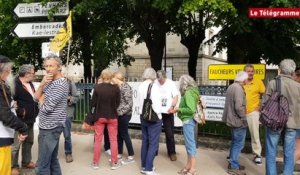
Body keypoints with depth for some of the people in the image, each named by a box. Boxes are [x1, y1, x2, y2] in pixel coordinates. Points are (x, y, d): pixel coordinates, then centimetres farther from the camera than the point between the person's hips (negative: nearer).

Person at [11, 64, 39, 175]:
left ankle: (26, 162, 32)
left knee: (29, 141, 18)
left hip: (30, 119, 9)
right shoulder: (15, 84, -18)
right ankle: (13, 166, 12)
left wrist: (35, 111, 16)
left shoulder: (30, 84, 12)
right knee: (16, 144, -1)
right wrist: (19, 111, -21)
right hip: (20, 120, -9)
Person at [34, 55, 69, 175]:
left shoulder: (60, 84, -18)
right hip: (50, 127, 10)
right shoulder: (50, 82, 13)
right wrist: (42, 84, -9)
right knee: (52, 160, 18)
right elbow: (35, 97, 8)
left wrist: (41, 98, -1)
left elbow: (46, 108, -21)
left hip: (50, 128, -10)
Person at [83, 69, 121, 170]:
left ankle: (95, 163, 20)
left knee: (98, 140, 11)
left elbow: (93, 103, -7)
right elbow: (118, 103, -2)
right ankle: (114, 163, 17)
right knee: (113, 139, 11)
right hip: (112, 116, 0)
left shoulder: (97, 87, -11)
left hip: (99, 116, 0)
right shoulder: (116, 88, -10)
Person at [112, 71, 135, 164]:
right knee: (119, 134, 14)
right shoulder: (118, 87, 8)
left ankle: (131, 156, 11)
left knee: (124, 134, 0)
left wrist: (120, 112, -19)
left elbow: (130, 104, -20)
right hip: (118, 115, 8)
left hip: (124, 115, -8)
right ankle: (119, 154, 26)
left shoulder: (125, 87, -17)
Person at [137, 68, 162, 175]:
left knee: (145, 142, 15)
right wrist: (158, 115, -7)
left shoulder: (140, 87, 3)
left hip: (143, 117, 7)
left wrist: (142, 112, 14)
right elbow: (156, 104, -18)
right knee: (153, 144, 0)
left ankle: (144, 166, 25)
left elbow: (138, 102, 4)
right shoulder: (154, 86, -15)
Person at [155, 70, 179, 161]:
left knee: (169, 133, 5)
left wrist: (172, 106, -20)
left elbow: (176, 96, -6)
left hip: (167, 112, -2)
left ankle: (172, 152, 17)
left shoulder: (171, 83, -6)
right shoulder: (154, 83, -3)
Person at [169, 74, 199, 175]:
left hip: (188, 121, -9)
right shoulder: (191, 92, 10)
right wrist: (178, 109, 8)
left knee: (190, 144, -2)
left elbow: (191, 110, -22)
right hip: (189, 120, 9)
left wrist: (178, 109, -13)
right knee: (189, 144, 15)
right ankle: (188, 166, 25)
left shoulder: (188, 93, -16)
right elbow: (190, 107, 9)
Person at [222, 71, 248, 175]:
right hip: (238, 121, -10)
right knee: (239, 144, -1)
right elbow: (239, 107, -28)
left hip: (232, 119, 10)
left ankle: (233, 164, 28)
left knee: (235, 143, 19)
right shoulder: (238, 88, -21)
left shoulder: (231, 87, 11)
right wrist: (244, 118, -15)